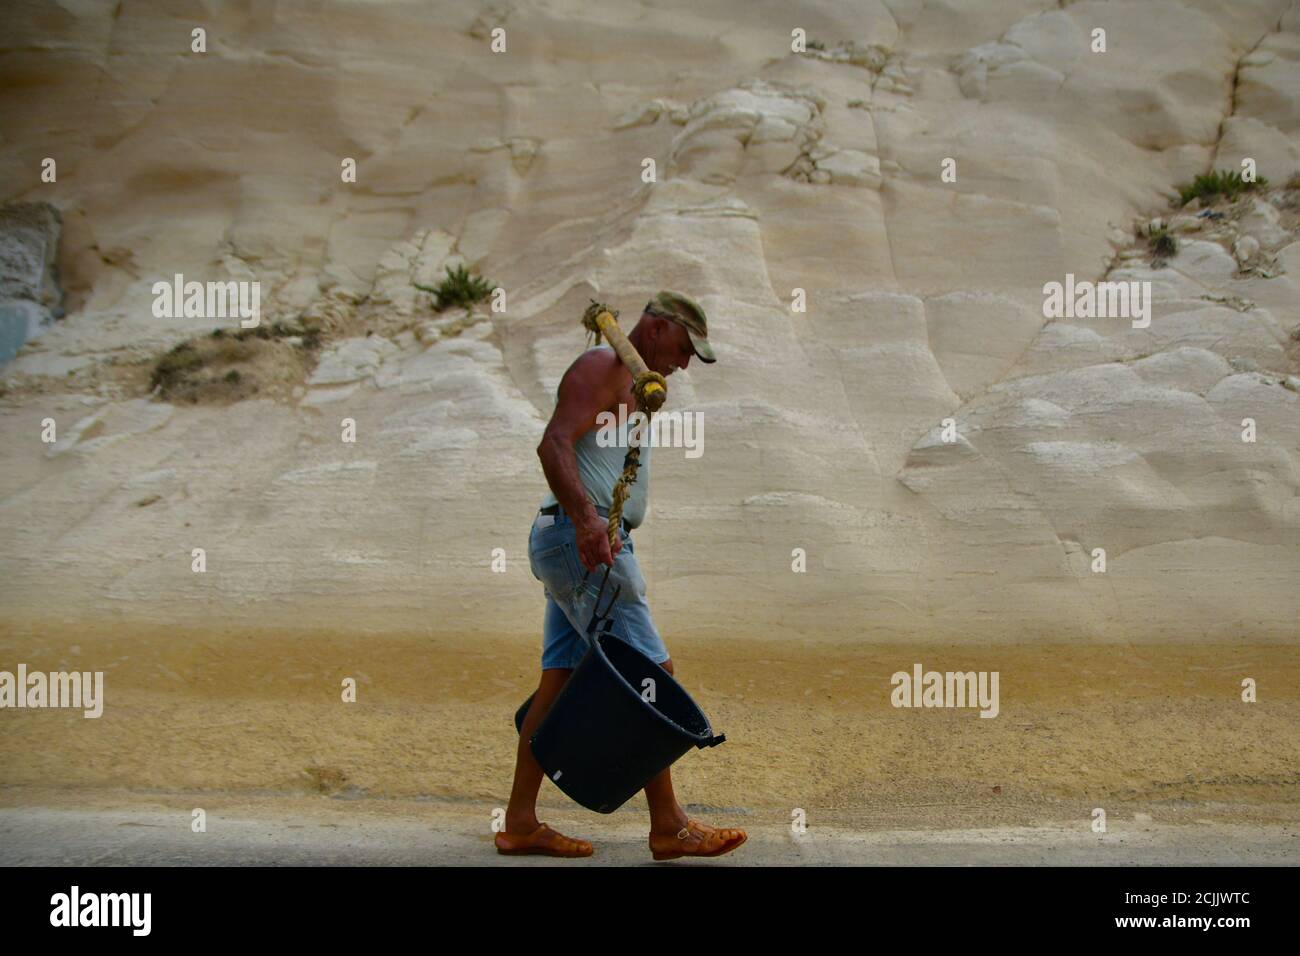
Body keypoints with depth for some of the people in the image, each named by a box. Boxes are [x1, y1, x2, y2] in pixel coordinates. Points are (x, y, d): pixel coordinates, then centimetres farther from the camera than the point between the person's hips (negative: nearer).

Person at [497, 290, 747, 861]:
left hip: (592, 543, 10)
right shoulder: (602, 366, -7)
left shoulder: (627, 385, 26)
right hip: (583, 540, -10)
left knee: (560, 680, 7)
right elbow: (554, 446, -21)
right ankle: (668, 827, -8)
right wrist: (586, 519, -34)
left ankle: (519, 825, 8)